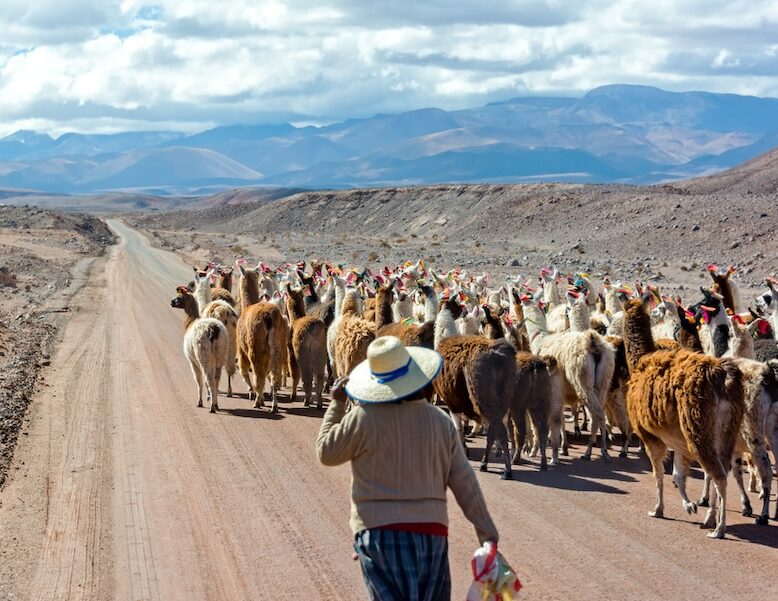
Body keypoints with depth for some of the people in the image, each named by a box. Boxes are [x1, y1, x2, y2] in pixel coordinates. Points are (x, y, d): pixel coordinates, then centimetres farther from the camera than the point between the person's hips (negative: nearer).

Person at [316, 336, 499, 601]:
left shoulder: (364, 419, -9)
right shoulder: (441, 421, 2)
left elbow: (326, 453, 4)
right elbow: (464, 482, 3)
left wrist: (336, 404, 12)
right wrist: (488, 533, 9)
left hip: (378, 531, -3)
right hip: (431, 531, 3)